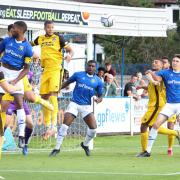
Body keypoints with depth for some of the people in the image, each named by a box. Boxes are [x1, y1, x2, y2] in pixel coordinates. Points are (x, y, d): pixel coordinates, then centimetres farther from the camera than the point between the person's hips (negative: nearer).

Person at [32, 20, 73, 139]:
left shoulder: (58, 38, -2)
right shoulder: (40, 39, 11)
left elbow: (70, 49, -1)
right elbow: (30, 44, 31)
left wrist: (70, 55, -23)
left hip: (55, 69, -6)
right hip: (45, 70, 6)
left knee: (53, 94, -18)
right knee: (44, 97, 8)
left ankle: (54, 123, -21)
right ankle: (47, 125, 18)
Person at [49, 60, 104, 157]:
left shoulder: (98, 81, 5)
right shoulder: (78, 75, 4)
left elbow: (100, 96, 10)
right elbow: (67, 82, 15)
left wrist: (98, 99, -14)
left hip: (86, 106, 1)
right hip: (74, 104, -1)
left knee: (93, 128, -8)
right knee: (65, 125, -15)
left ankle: (85, 144, 22)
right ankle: (57, 148, -6)